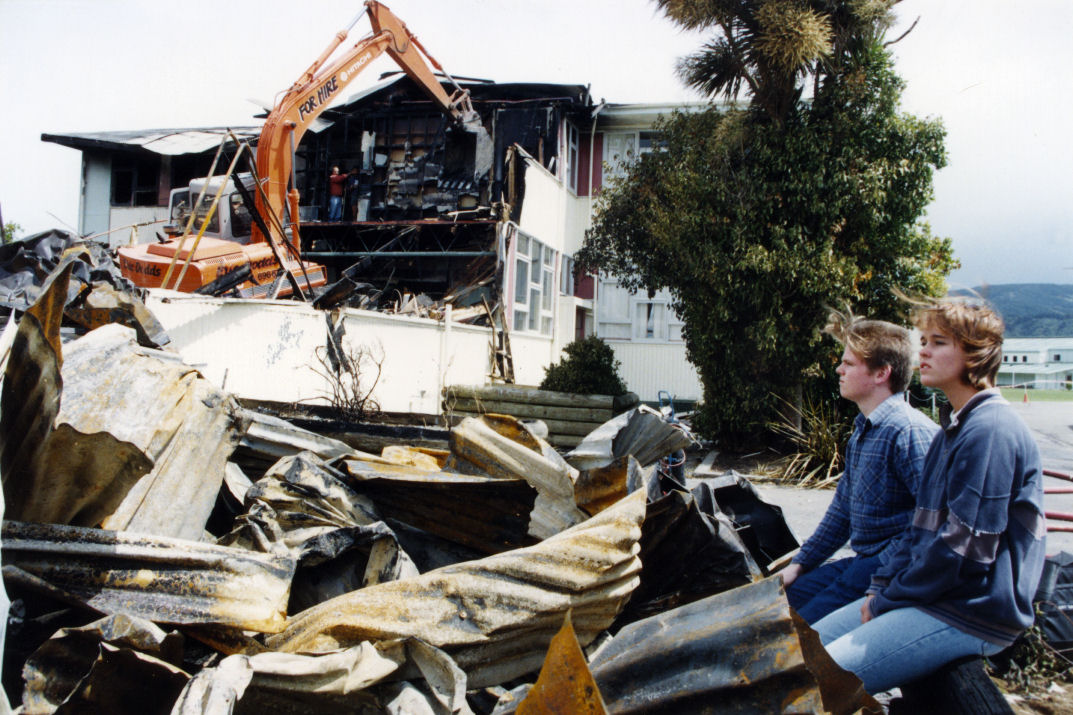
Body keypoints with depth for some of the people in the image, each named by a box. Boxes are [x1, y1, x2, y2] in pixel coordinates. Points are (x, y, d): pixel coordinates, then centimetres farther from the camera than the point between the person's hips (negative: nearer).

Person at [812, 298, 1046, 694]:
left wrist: (887, 601, -11)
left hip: (972, 614, -10)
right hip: (934, 595, 10)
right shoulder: (955, 428, 16)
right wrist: (882, 586, 4)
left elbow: (964, 547, -22)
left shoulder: (991, 431, -18)